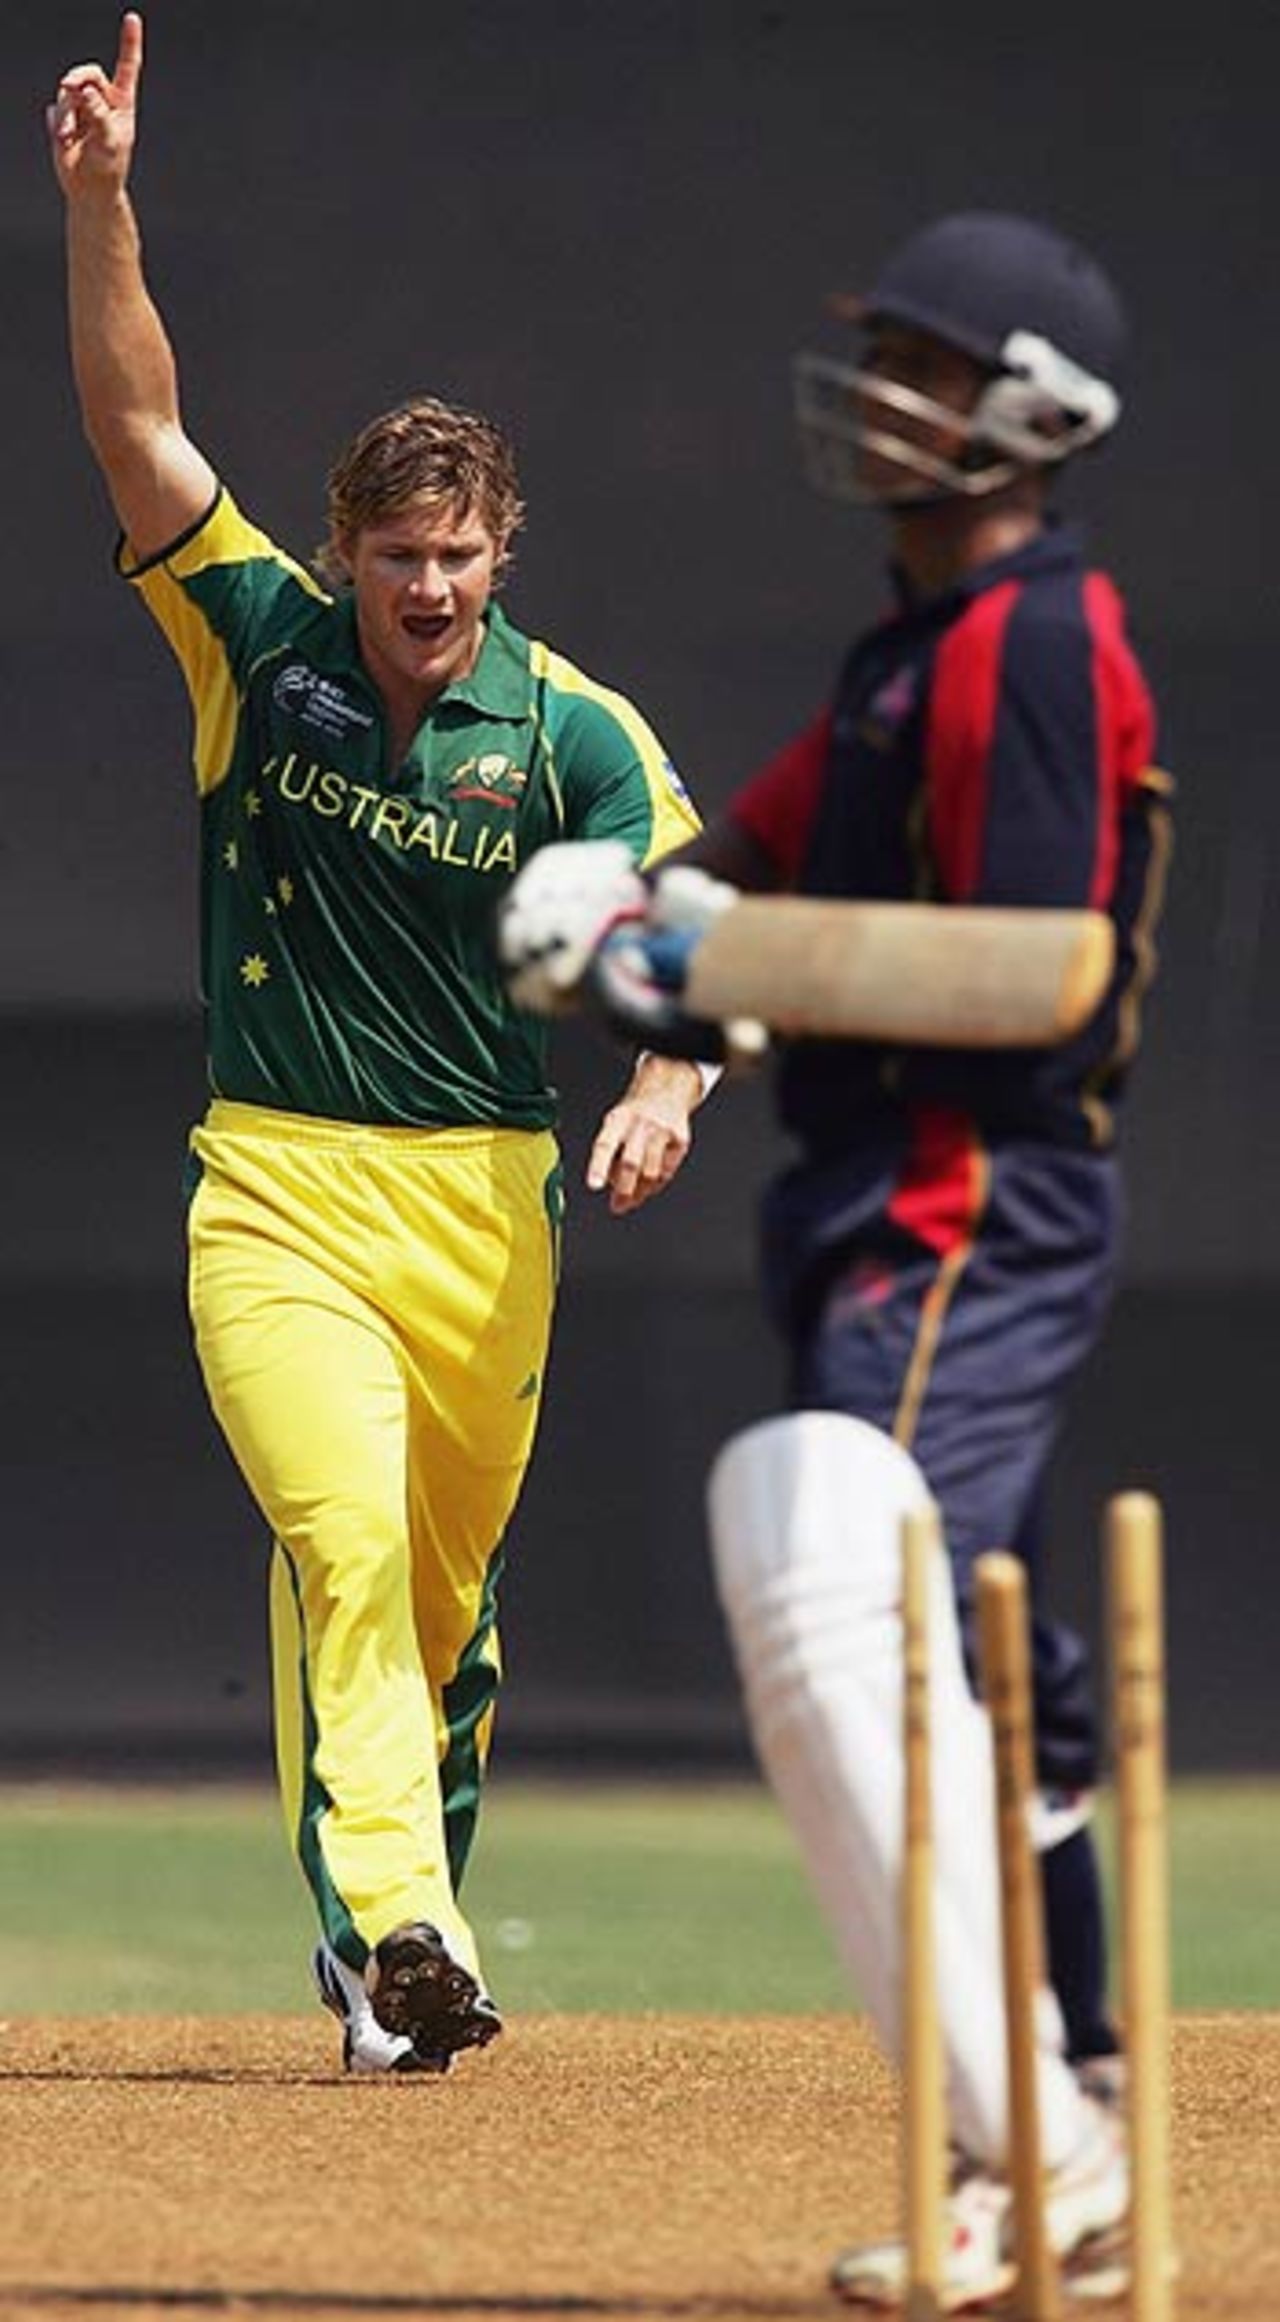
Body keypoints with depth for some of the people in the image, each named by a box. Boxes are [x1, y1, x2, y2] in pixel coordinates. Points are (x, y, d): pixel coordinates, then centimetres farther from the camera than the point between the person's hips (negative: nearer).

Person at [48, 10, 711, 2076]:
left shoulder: (573, 733, -2)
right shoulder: (266, 645, 0)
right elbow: (137, 424, -7)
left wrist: (663, 1085, -23)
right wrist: (104, 202, -18)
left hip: (487, 1201, 1)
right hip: (277, 1190, -1)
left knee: (448, 1591, 9)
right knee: (344, 1537, -20)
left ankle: (399, 1948, 26)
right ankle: (393, 1926, -30)